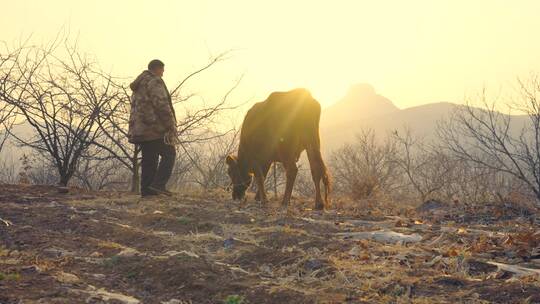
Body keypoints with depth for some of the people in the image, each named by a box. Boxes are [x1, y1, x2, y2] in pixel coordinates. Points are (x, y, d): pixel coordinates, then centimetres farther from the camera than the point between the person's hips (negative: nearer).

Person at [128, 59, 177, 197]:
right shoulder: (155, 82, -8)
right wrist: (171, 125, -15)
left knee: (149, 159, 9)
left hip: (140, 128, 9)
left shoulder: (139, 85, 23)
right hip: (154, 127, -9)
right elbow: (162, 104, -18)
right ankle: (158, 184, -15)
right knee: (169, 153, -5)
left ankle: (146, 190, 4)